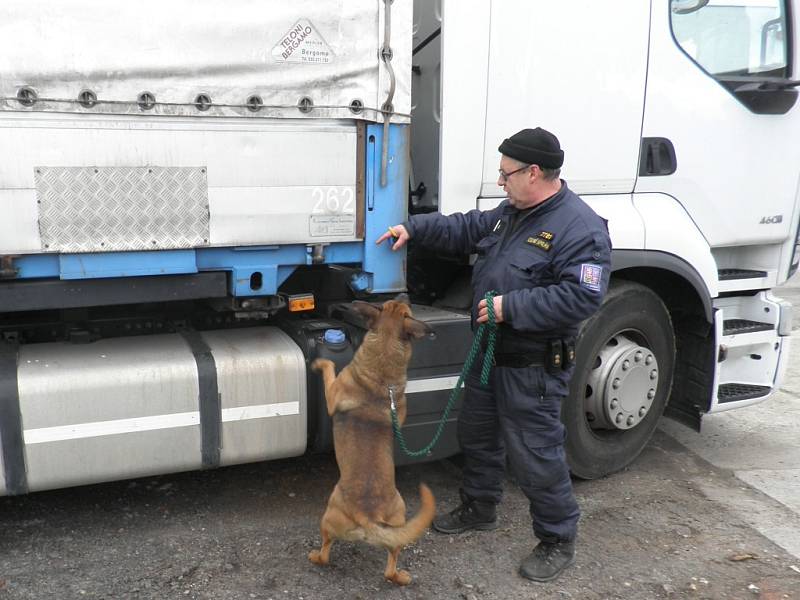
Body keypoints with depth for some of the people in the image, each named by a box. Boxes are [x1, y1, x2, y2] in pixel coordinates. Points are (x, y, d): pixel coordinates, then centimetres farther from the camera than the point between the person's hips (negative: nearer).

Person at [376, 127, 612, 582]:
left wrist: (512, 307, -28)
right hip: (491, 352, 9)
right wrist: (414, 228, 11)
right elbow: (465, 230, 20)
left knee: (535, 454, 0)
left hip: (534, 366, -9)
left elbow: (582, 297, -29)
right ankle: (479, 508, 44)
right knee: (478, 434, 22)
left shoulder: (581, 228, -21)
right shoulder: (512, 212, 9)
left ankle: (559, 541, 21)